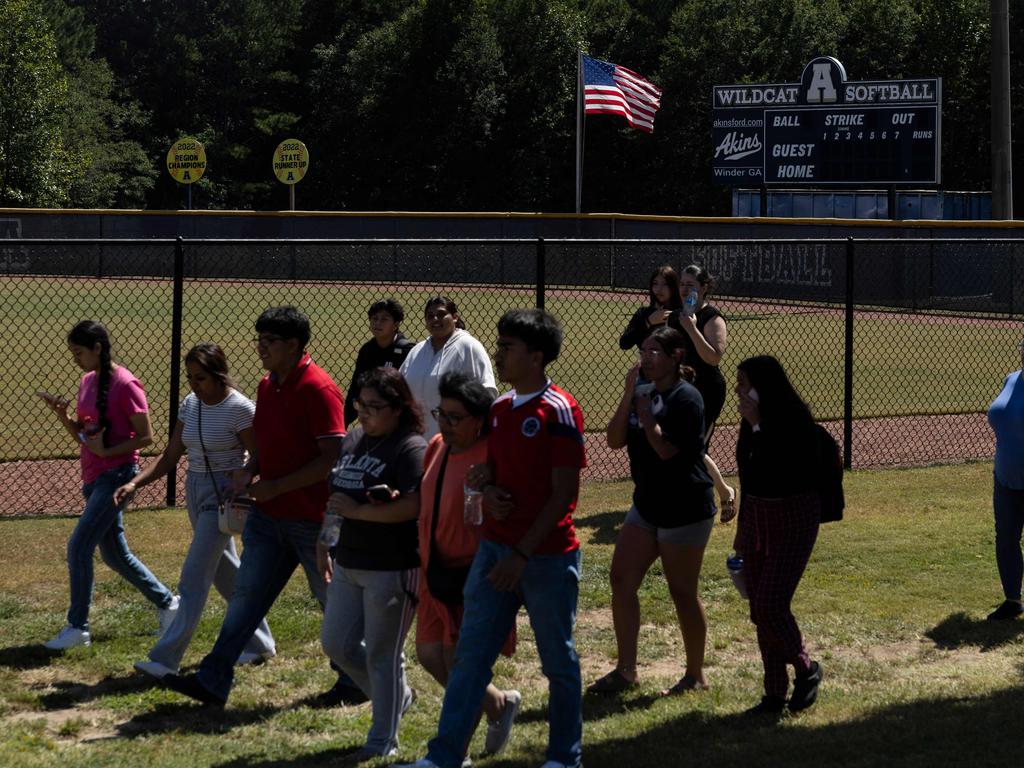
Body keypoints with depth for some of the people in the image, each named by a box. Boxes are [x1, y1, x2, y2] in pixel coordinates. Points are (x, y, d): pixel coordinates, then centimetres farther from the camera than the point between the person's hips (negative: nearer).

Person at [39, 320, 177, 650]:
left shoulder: (125, 385, -15)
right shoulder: (87, 382, 10)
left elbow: (146, 437, -13)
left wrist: (107, 451, -22)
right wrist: (61, 414, -1)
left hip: (116, 476, -9)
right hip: (94, 478, 9)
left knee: (79, 546, -12)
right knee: (115, 554, 14)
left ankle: (77, 627, -5)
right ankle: (166, 602, 28)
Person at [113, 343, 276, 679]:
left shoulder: (240, 409, -15)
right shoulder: (190, 404, 5)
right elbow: (170, 457, 7)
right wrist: (135, 483, -5)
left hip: (224, 496, -8)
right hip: (196, 493, 8)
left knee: (194, 579, -10)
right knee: (226, 573, 17)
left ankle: (166, 659, -12)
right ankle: (259, 643, 31)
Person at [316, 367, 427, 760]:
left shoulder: (411, 449, -16)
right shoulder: (353, 440, 10)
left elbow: (413, 506, -26)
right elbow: (337, 495, 22)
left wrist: (358, 510, -23)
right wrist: (325, 539, 20)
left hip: (392, 569, -9)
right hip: (349, 564, 9)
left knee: (382, 654, 2)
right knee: (336, 643, 13)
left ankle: (383, 739, 16)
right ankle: (396, 696, 34)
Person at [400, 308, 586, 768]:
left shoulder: (559, 411, -14)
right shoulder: (500, 409, 9)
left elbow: (564, 493, -16)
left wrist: (522, 553, -18)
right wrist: (488, 489, -4)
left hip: (547, 556, -7)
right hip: (495, 549, 7)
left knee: (558, 661, 7)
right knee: (471, 656, 4)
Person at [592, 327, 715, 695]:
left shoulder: (686, 398, -15)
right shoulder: (644, 392, 9)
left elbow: (666, 449, -24)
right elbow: (614, 440, 1)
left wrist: (644, 413, -15)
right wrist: (629, 396, -8)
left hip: (684, 509, -8)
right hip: (647, 505, 8)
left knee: (682, 592, 0)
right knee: (622, 579, 3)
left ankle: (696, 676, 13)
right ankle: (625, 670, 9)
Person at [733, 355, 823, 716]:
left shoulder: (794, 420, -17)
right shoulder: (752, 422, 7)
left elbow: (780, 469, -28)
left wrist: (757, 425, -25)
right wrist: (742, 528, 21)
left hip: (793, 517, -8)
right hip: (757, 515, 8)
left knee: (770, 605, -14)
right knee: (759, 610, 7)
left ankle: (806, 669, 10)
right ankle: (774, 693, 16)